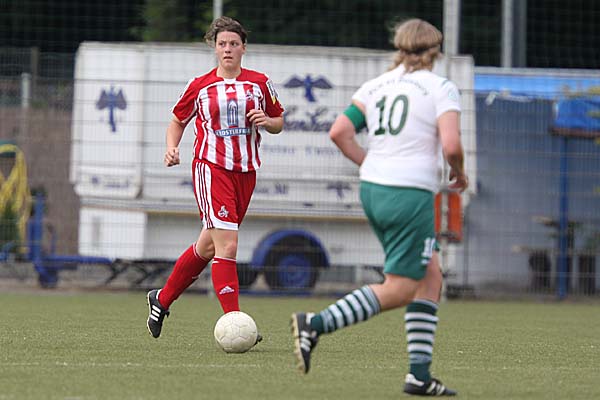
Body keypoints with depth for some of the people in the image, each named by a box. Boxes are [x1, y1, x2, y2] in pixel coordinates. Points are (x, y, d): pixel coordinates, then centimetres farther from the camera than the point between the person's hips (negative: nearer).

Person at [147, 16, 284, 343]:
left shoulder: (260, 83, 7)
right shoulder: (199, 86, 1)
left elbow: (278, 122, 16)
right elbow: (177, 120, 14)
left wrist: (266, 121, -7)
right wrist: (172, 147, -5)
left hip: (245, 171, 4)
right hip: (211, 167, -4)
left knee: (207, 246, 14)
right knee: (227, 245, -17)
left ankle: (162, 299, 34)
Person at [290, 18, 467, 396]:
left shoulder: (376, 86, 11)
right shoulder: (441, 88, -5)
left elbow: (339, 132, 3)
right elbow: (451, 145, -17)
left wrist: (372, 165, 14)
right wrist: (459, 173, 4)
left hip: (373, 191, 7)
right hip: (411, 195, -7)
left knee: (431, 278, 15)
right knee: (398, 291, -2)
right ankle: (317, 324, -15)